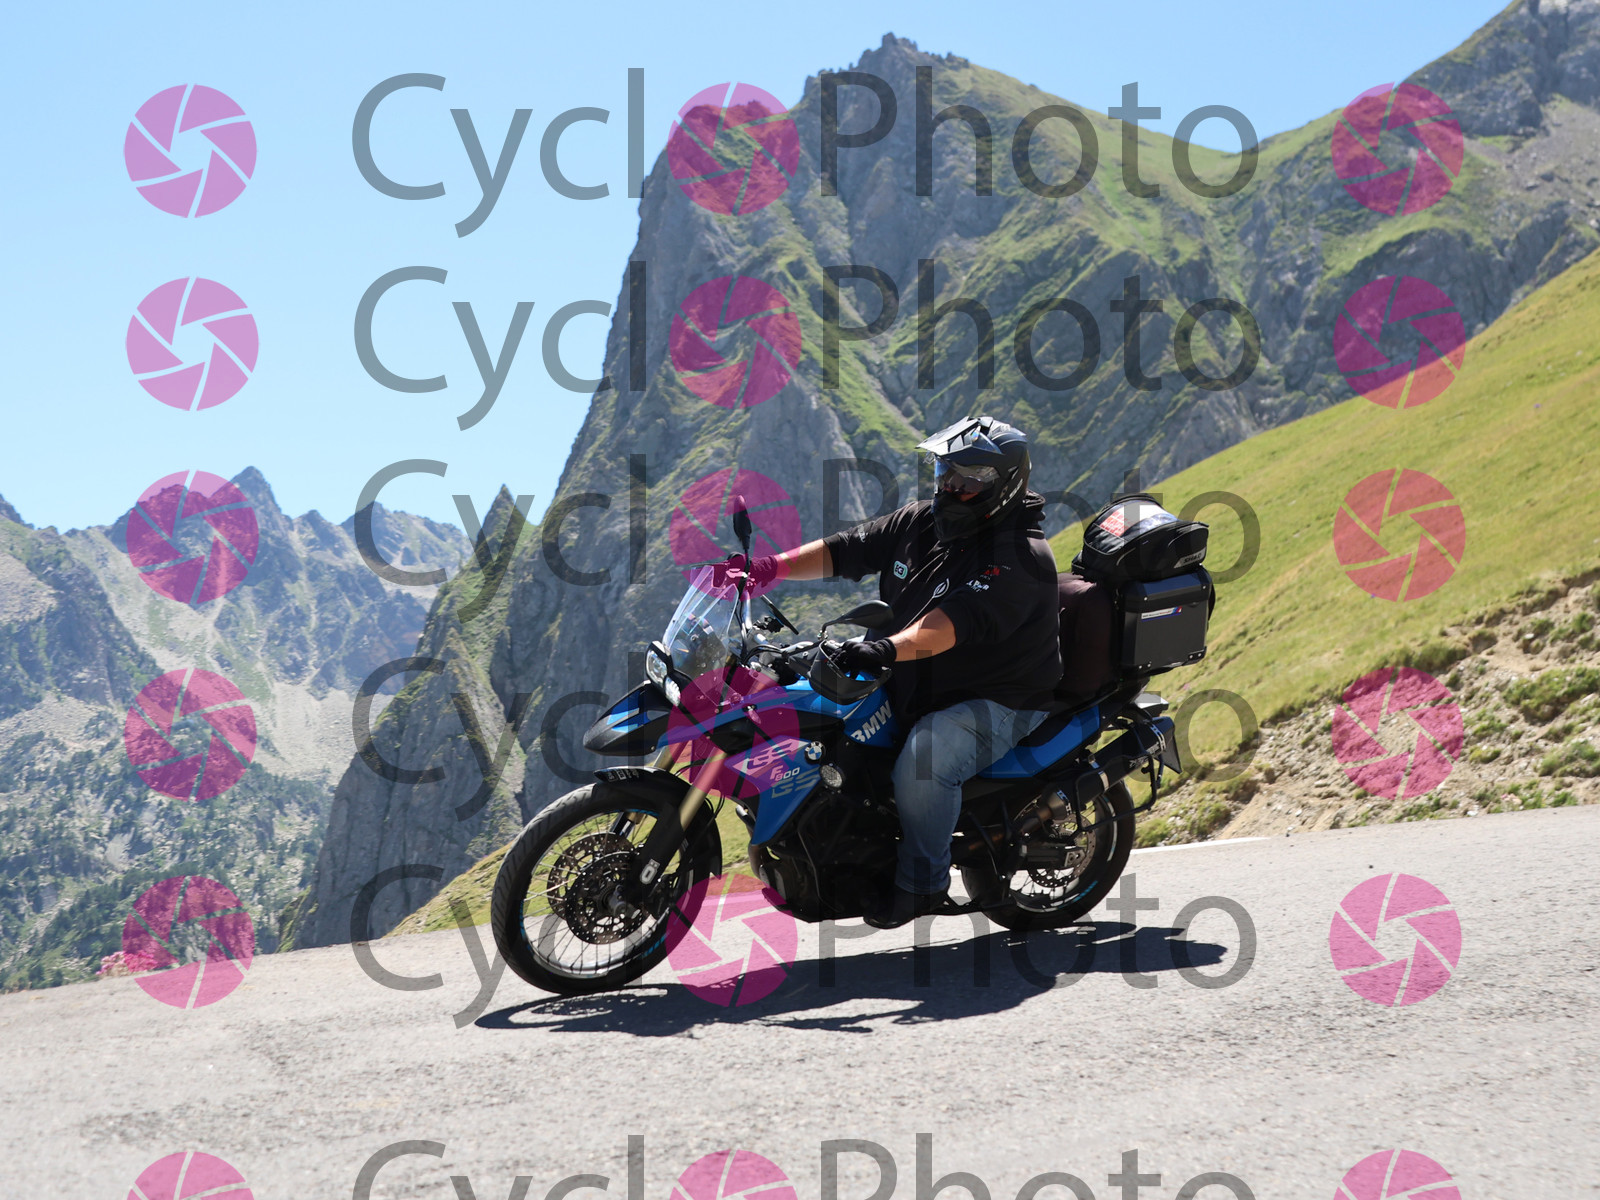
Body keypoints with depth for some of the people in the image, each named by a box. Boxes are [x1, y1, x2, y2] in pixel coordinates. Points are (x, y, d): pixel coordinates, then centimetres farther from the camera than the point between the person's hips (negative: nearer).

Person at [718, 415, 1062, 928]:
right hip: (912, 691, 8)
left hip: (998, 702, -8)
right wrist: (771, 567, -11)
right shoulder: (919, 522, 5)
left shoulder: (1021, 556, -20)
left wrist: (890, 648, -51)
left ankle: (921, 880, -14)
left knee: (924, 755, -34)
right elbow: (845, 550, 5)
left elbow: (960, 619, -36)